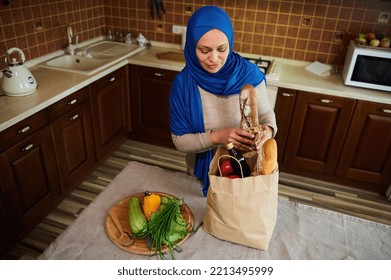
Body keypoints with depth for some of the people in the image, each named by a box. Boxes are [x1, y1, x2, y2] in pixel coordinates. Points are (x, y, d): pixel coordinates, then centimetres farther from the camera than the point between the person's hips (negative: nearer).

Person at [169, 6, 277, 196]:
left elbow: (266, 114, -5)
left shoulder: (249, 73, -19)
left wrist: (268, 130, -29)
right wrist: (217, 137, -32)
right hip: (203, 171, 0)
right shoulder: (183, 83, -19)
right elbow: (179, 140, -16)